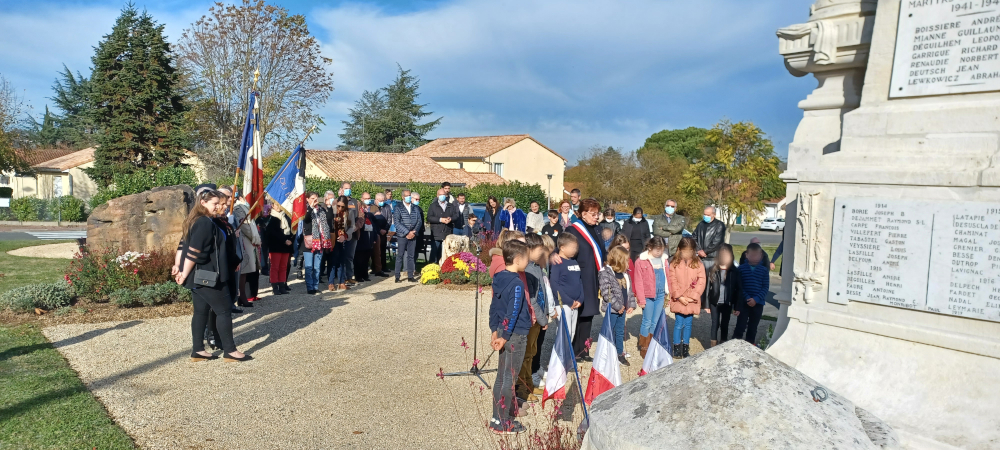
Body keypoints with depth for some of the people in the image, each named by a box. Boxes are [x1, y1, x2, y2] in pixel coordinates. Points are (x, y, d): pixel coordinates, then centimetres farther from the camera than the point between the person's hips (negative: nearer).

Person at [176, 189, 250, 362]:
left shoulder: (195, 221, 13)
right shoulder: (205, 223, -19)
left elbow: (184, 246, 16)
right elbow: (193, 252, -23)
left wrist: (179, 267, 15)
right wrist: (185, 274, -16)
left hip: (200, 276, 10)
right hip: (206, 276, -10)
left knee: (201, 311, 12)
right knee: (224, 310, -3)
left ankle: (198, 350, 17)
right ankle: (230, 351, 2)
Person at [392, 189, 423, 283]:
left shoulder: (416, 208, 11)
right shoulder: (398, 209, 1)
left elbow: (419, 221, 8)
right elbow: (396, 222, -7)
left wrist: (414, 232, -8)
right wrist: (407, 232, -13)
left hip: (413, 236, 3)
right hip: (402, 236, -3)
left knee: (411, 256, 5)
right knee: (400, 256, -2)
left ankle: (410, 276, 11)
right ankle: (397, 277, 2)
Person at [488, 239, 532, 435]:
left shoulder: (499, 279, 5)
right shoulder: (517, 284, -20)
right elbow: (513, 313, -21)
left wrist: (495, 330, 16)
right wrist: (504, 337, -16)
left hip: (503, 332, 8)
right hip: (516, 336, -8)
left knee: (502, 376, 17)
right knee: (508, 378, 1)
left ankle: (506, 410, 31)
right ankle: (501, 422, 9)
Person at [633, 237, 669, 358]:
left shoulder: (664, 260, 7)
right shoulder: (641, 261, -8)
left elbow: (667, 277, 13)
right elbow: (639, 282, -7)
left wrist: (668, 293, 7)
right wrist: (641, 299, -8)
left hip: (661, 295, 5)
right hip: (648, 296, -4)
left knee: (655, 323, 10)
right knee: (647, 322, 3)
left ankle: (651, 348, 21)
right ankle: (643, 348, 15)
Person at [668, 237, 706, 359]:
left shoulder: (698, 264, -1)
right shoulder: (674, 263, -3)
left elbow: (701, 282, -5)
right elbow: (672, 281, -5)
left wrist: (693, 296, -12)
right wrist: (679, 296, -12)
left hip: (692, 301, 1)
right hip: (678, 300, -1)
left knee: (688, 324, 10)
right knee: (679, 324, 2)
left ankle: (685, 347, 22)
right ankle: (677, 347, 15)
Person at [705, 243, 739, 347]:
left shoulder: (734, 271, -5)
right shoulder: (712, 270, -6)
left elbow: (738, 289, -2)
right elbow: (707, 287, -2)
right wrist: (706, 304, -2)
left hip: (727, 303, 1)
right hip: (715, 302, 0)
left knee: (725, 324, 12)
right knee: (715, 324, 8)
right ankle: (713, 344, 20)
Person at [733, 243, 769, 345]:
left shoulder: (764, 270, 1)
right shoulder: (742, 268, -2)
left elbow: (766, 287, -2)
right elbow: (739, 286, -5)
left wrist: (756, 299, -14)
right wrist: (747, 298, -16)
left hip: (758, 303, 2)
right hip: (743, 302, -2)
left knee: (752, 328, 12)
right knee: (740, 326, -5)